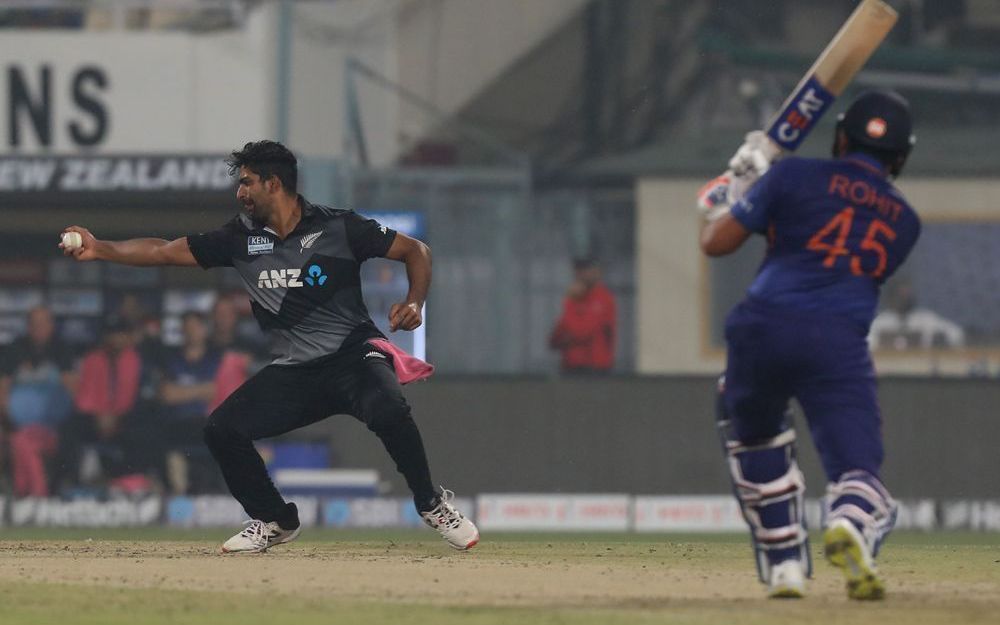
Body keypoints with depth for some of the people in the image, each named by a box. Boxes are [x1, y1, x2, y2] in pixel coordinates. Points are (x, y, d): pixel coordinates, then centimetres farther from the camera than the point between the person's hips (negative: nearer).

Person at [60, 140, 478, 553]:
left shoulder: (338, 228, -6)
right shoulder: (242, 238, 6)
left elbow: (415, 251, 1)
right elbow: (165, 251, 8)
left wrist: (414, 303, -16)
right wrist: (98, 250, 1)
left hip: (351, 353, -5)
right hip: (292, 372, 5)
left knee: (387, 408, -34)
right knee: (221, 429, -9)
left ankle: (431, 505, -11)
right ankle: (275, 521, 11)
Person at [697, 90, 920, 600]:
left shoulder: (796, 177, 9)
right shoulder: (904, 221, 20)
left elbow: (716, 243, 8)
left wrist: (726, 197, 32)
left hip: (763, 328, 0)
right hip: (840, 343, 0)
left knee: (751, 434, 28)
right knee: (856, 467, -2)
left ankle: (784, 563, 20)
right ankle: (853, 524, -40)